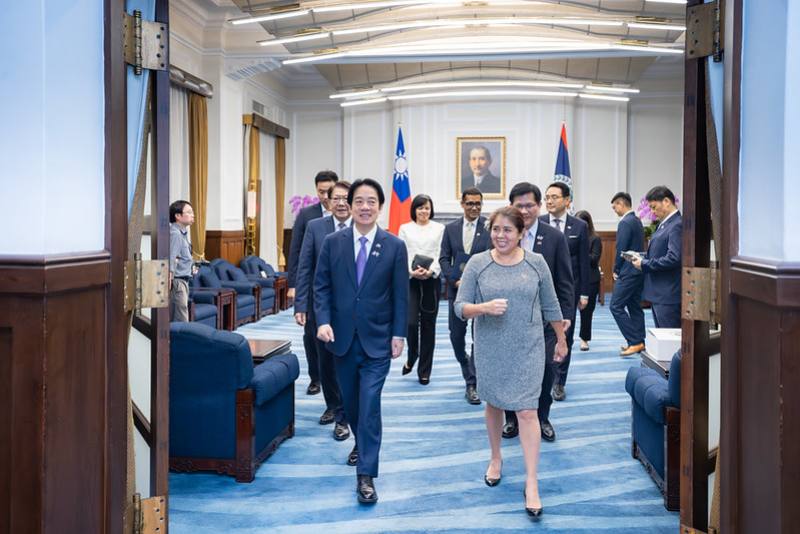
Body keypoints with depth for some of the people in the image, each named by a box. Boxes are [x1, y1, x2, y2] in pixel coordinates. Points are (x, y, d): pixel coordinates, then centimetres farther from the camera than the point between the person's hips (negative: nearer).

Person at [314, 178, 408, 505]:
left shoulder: (394, 246, -3)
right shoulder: (332, 243, 0)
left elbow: (400, 294, -1)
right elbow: (321, 286, 2)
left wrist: (399, 334, -5)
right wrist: (323, 321, -12)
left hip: (377, 339, -2)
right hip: (342, 337, 3)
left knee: (369, 403, -8)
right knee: (350, 400, 16)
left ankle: (365, 475, -2)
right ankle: (361, 443, 43)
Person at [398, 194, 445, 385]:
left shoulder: (439, 228, 7)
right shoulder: (405, 228, 9)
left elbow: (441, 254, 1)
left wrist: (431, 271, -16)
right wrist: (411, 271, -14)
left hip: (431, 281, 0)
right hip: (409, 280, 0)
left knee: (428, 325, 3)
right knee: (411, 322, -11)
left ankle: (424, 371, 12)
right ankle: (411, 357, 18)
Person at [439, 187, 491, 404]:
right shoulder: (451, 228, 7)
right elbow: (444, 258, 7)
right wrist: (455, 281, -7)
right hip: (457, 289, 3)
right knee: (456, 335, 10)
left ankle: (472, 384, 4)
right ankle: (468, 368, 36)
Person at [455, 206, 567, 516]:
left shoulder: (536, 263, -2)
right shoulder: (477, 263, -5)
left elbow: (550, 306, 7)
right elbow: (460, 307, -7)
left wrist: (562, 340, 14)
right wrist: (484, 308, -26)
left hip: (527, 350, -1)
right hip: (490, 349, 1)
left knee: (527, 411, -5)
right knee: (494, 405, 16)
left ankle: (531, 482, 1)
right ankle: (496, 459, 39)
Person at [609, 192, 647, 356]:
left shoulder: (625, 222, -15)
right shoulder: (637, 221, 14)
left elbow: (621, 249, -18)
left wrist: (616, 270, -5)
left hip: (628, 273, -10)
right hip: (637, 271, 10)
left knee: (616, 306, -7)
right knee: (635, 307, 13)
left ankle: (635, 341, -9)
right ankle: (639, 342, 17)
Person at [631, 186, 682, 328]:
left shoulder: (677, 225, -15)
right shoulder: (664, 224, 15)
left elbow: (674, 259, -24)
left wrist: (645, 264, -15)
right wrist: (643, 259, 3)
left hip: (668, 295, -10)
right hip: (658, 294, 10)